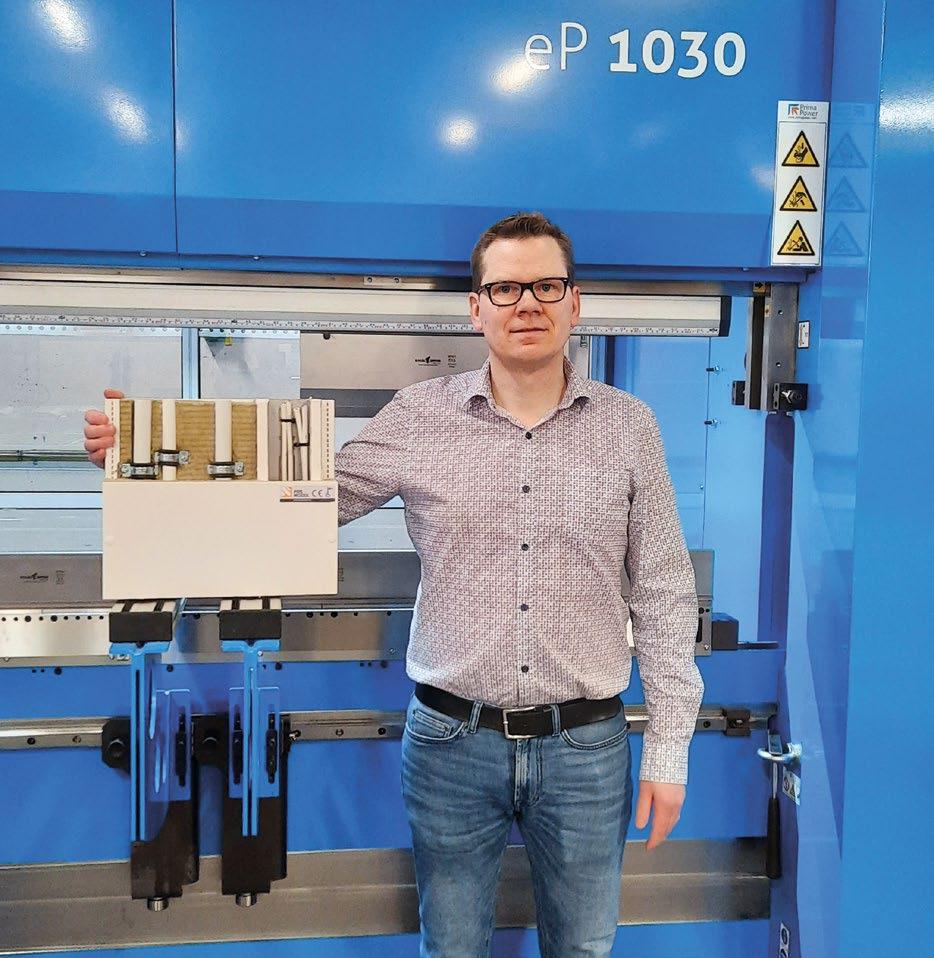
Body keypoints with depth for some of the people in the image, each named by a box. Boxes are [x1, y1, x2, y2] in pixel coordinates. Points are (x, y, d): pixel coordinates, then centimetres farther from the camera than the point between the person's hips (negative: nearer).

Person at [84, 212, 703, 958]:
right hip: (452, 741, 0)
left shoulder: (629, 427, -2)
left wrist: (669, 746, -1)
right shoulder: (418, 417, -4)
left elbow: (664, 594, 0)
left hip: (587, 748, 1)